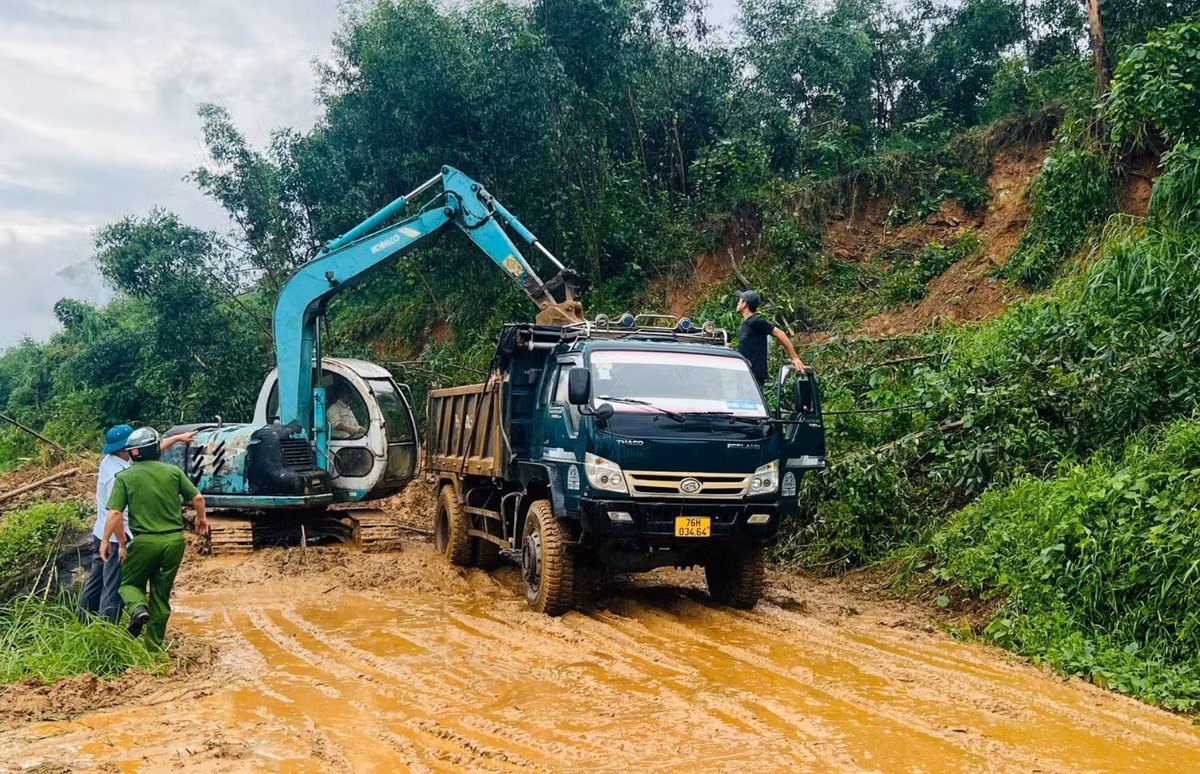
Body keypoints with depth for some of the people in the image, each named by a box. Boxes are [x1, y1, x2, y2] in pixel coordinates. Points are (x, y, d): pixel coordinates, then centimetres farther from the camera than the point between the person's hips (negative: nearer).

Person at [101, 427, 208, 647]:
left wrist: (105, 540, 5)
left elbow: (115, 514, -9)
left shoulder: (124, 477, -3)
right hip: (174, 540, 2)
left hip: (145, 541, -2)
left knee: (130, 583, 19)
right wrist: (201, 517, 22)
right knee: (161, 595, 14)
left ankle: (138, 609, -13)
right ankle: (154, 645, 19)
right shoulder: (173, 471, 2)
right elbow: (197, 498, 3)